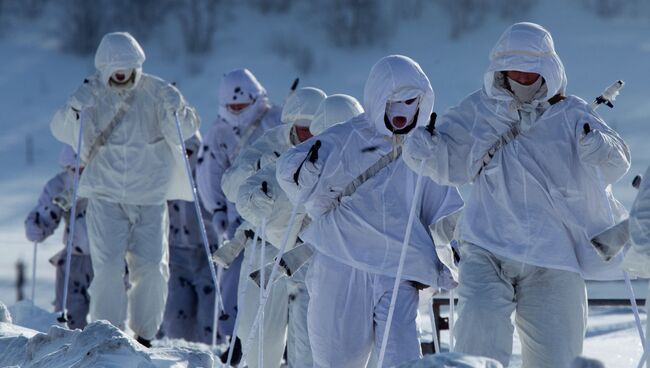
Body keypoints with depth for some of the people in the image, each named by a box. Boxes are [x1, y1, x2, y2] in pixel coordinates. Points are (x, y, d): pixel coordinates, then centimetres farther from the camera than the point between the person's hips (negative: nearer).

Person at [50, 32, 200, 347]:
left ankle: (145, 335, 14)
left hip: (150, 196, 1)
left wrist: (176, 111, -23)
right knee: (108, 267, -12)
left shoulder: (155, 92, -1)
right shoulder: (92, 93, -3)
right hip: (105, 196, -1)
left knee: (151, 268, -3)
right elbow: (62, 130, -8)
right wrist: (75, 111, -29)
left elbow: (186, 129, -1)